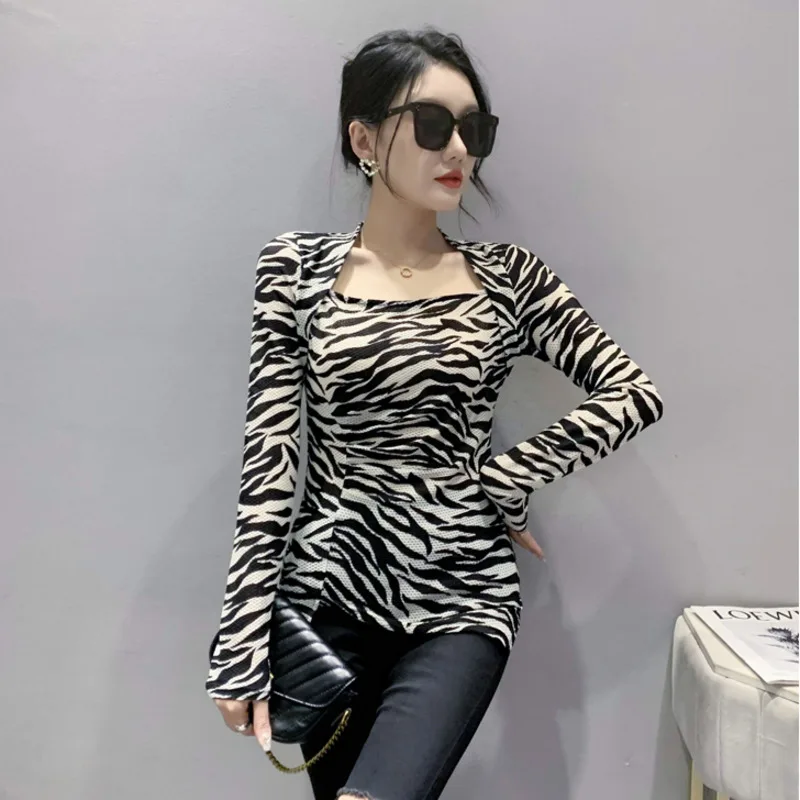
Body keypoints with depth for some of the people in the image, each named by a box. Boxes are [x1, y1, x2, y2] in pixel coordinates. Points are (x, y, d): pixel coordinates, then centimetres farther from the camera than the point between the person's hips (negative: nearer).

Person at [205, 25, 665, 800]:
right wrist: (241, 650, -5)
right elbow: (268, 465, -5)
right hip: (328, 595, 0)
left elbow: (635, 393, 1)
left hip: (461, 599, 0)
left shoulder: (509, 276, 3)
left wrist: (501, 482, -4)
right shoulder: (296, 269, -1)